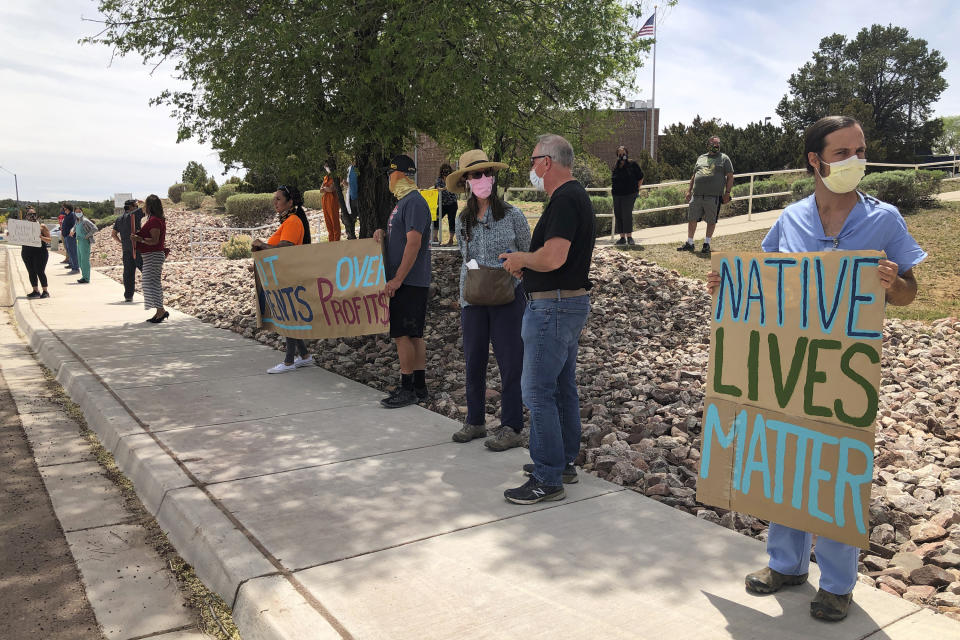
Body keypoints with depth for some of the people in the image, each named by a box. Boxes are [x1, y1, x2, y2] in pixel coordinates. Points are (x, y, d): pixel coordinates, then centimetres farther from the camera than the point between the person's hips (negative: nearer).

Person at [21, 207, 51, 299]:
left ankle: (45, 291, 1)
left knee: (40, 271, -6)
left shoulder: (42, 226, 0)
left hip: (40, 251, -4)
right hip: (26, 252, 4)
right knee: (31, 272, 6)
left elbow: (49, 240, -4)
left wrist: (41, 237, -22)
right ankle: (35, 291, 12)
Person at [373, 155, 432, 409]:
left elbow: (413, 243, -21)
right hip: (405, 282, 10)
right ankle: (419, 387, 18)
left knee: (402, 334, -7)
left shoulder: (414, 202, -14)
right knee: (413, 335, 11)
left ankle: (408, 389, 1)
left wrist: (398, 279, -22)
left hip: (409, 282, -10)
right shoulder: (403, 202, 18)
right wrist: (384, 234, 4)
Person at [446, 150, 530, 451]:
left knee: (510, 362, 1)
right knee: (473, 361, 10)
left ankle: (511, 428, 11)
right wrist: (463, 294, 10)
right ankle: (475, 421, 25)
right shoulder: (462, 221, 8)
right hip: (473, 300, 4)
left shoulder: (512, 215, -3)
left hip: (508, 298, -4)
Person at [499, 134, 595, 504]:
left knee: (538, 391, -5)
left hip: (553, 307, -11)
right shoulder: (576, 196, 16)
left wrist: (520, 258, -10)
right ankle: (564, 462, 30)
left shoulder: (564, 200, -18)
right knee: (562, 387, 17)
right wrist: (526, 263, 11)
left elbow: (553, 258, -29)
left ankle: (547, 479, 2)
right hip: (571, 303, 11)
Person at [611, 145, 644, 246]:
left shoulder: (633, 164, -1)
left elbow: (640, 177, 6)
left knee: (627, 214, -11)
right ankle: (622, 237, 12)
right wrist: (612, 189, 14)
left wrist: (637, 189, 2)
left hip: (629, 194, -5)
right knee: (618, 215, 4)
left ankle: (629, 237, -3)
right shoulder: (615, 166, 12)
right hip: (617, 195, 5)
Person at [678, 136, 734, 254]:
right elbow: (694, 176, 23)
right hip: (697, 195, 4)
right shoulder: (701, 158, 18)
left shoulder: (724, 159, 7)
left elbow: (730, 177, 3)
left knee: (711, 220, 2)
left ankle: (706, 244, 13)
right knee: (691, 218, 4)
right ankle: (689, 243, 15)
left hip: (714, 196, -3)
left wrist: (727, 193, -5)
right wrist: (689, 191, 17)